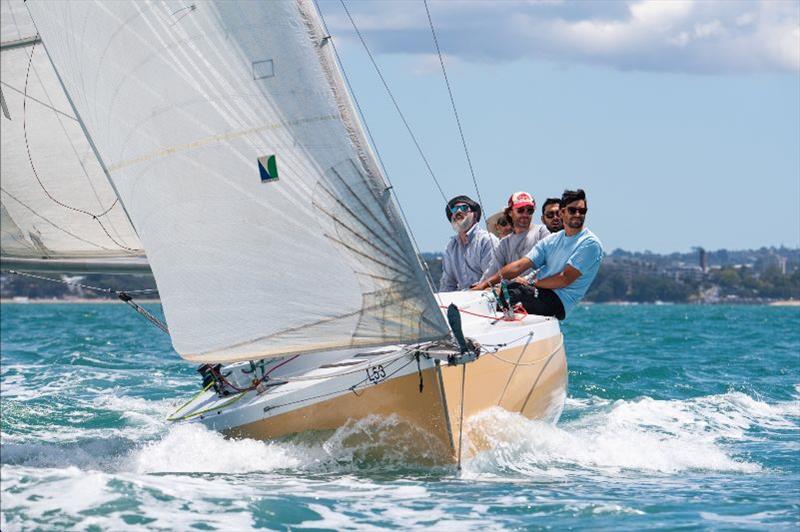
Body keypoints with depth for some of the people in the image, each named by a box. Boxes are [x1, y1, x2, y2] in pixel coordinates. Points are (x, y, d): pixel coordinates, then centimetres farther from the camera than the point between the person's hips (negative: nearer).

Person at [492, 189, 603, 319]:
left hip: (557, 300, -7)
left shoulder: (590, 244, -4)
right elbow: (519, 266, 8)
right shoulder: (552, 240, 16)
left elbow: (565, 279, -12)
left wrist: (533, 282, -4)